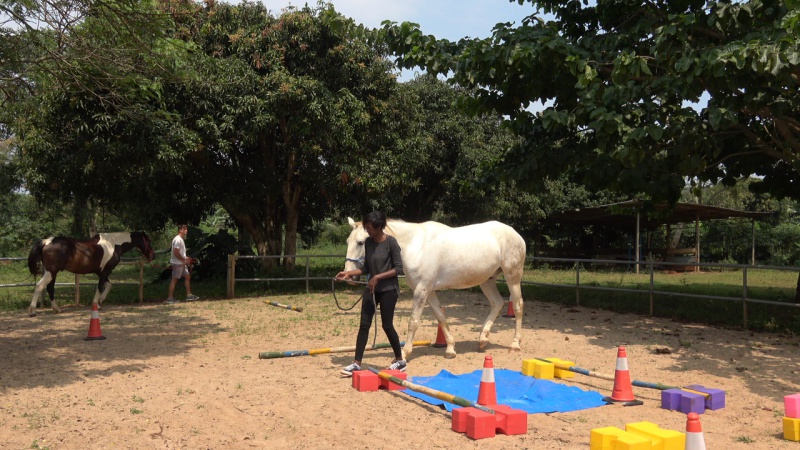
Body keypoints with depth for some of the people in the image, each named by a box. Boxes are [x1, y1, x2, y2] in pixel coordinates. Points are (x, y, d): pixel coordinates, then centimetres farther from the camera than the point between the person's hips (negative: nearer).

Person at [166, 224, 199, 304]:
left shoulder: (181, 239, 15)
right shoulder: (177, 240, -17)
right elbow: (176, 253, -23)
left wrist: (186, 258, 10)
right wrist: (184, 260, -17)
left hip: (182, 263, 10)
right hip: (177, 263, -10)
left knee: (187, 276, 12)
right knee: (174, 280, -5)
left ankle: (189, 295, 16)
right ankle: (170, 298, 0)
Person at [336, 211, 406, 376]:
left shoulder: (390, 242, -14)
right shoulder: (368, 242, 3)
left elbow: (399, 268, -15)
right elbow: (366, 268, 11)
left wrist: (378, 277, -21)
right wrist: (349, 273, -2)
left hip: (388, 290, -6)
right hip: (371, 289, 6)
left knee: (387, 325, 2)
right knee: (364, 325, 2)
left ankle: (400, 360, 21)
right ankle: (357, 363, 6)